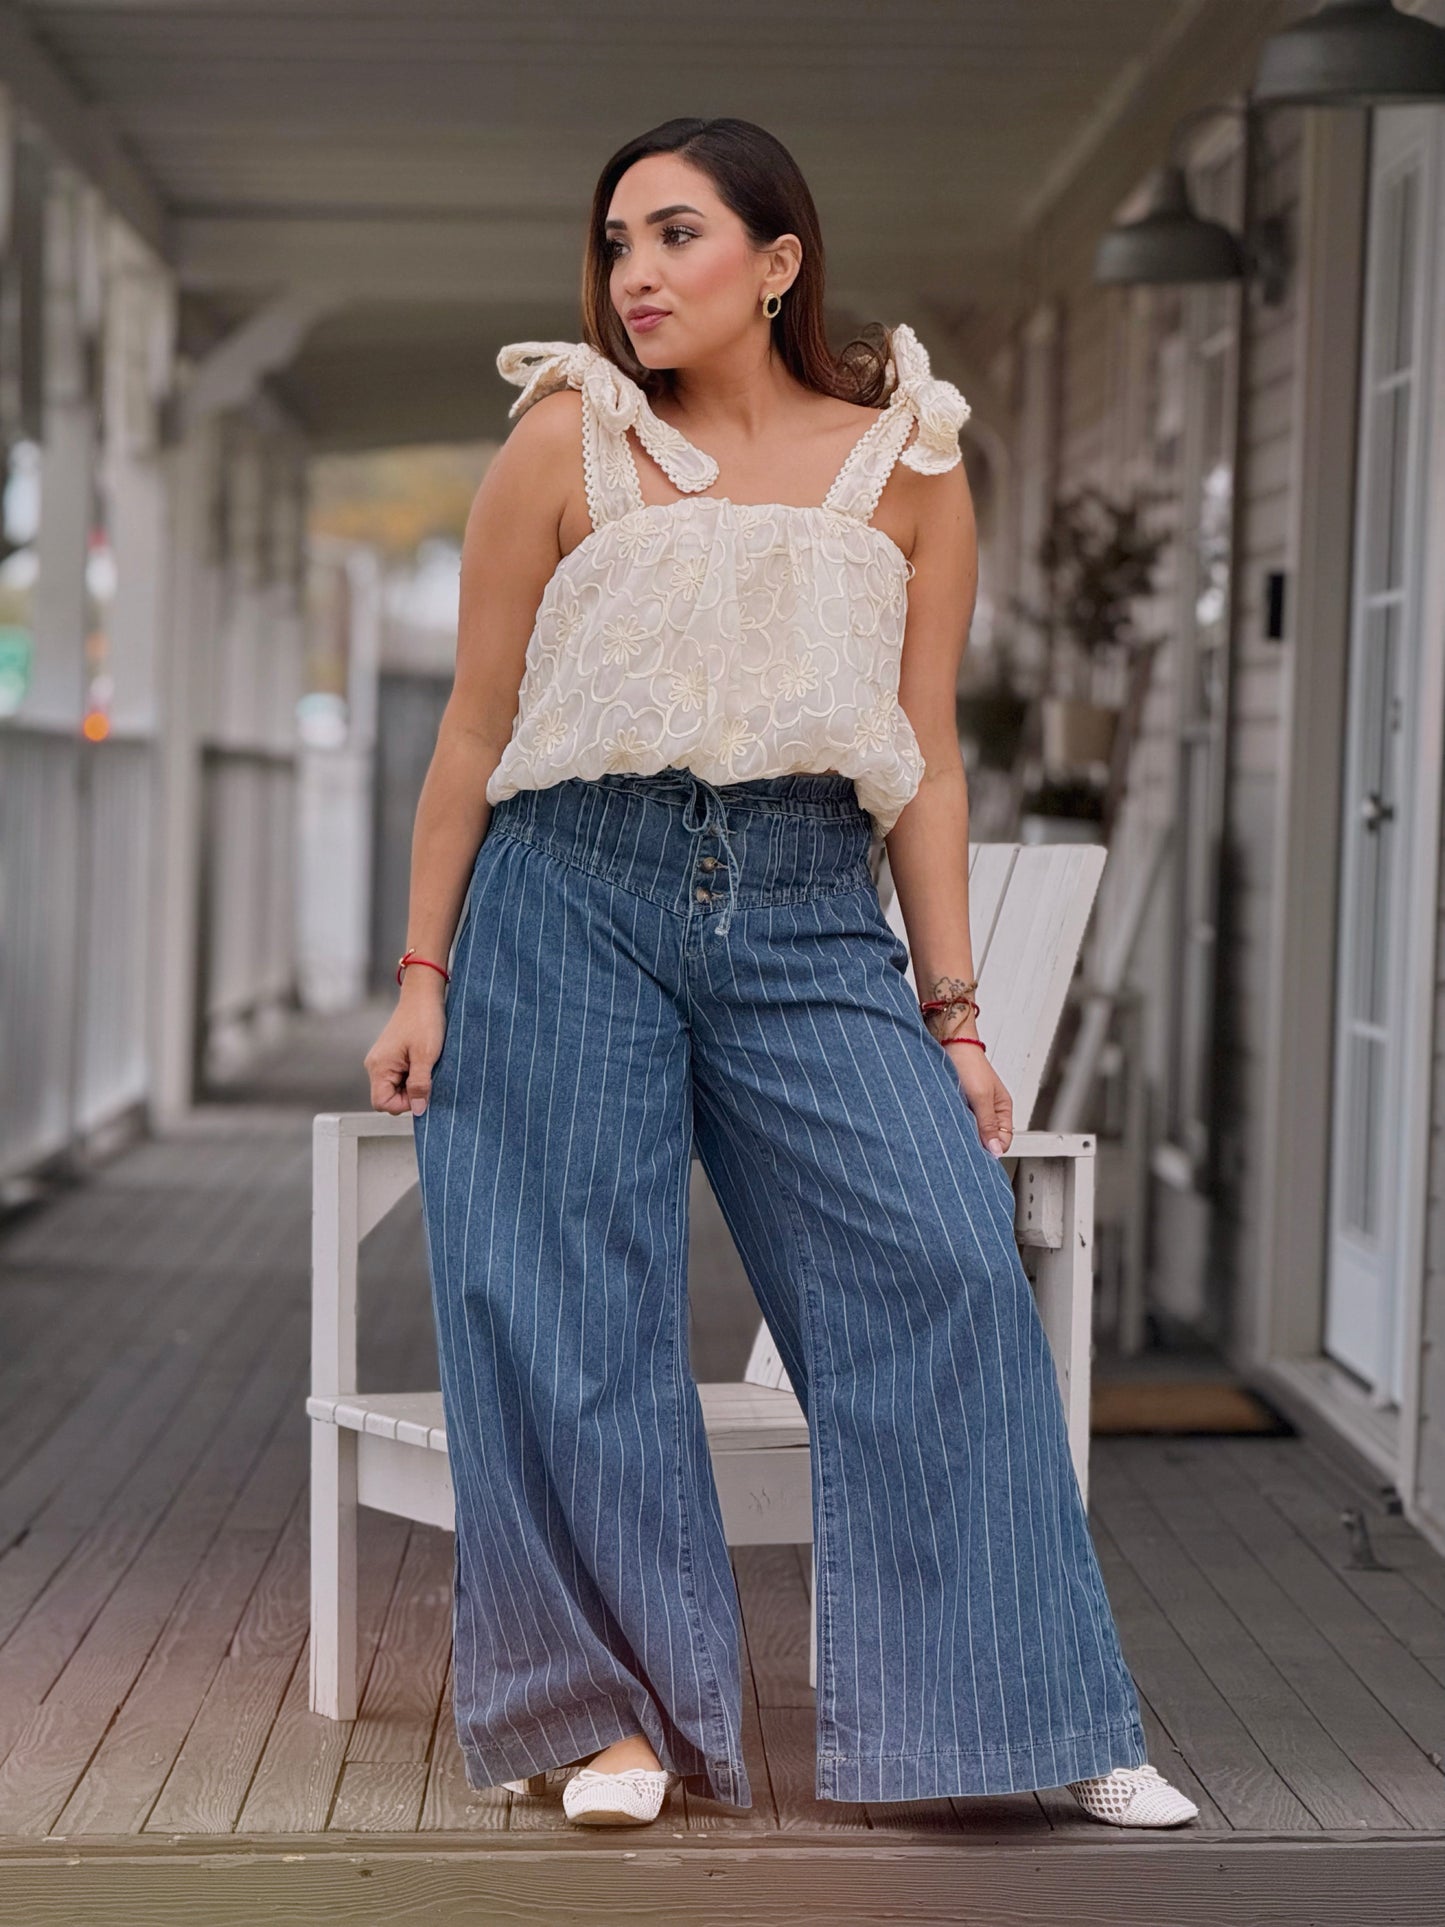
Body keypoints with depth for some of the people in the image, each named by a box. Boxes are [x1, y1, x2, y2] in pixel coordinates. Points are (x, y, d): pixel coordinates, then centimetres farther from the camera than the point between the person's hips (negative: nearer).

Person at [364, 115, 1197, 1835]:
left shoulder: (908, 463, 8)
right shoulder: (567, 439, 4)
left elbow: (926, 764, 9)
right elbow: (474, 732, 7)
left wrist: (950, 1012, 6)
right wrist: (422, 975, 3)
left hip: (810, 917, 1)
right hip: (576, 897, 0)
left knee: (944, 1270, -11)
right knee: (579, 1318, -1)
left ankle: (1039, 1716, 1)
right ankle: (630, 1711, 15)